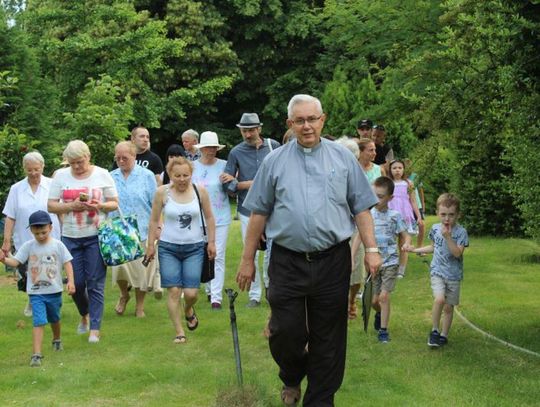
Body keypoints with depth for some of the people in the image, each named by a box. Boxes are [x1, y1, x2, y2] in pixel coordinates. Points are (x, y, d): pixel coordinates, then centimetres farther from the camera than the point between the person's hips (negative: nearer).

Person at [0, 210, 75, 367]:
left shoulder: (57, 245, -6)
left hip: (54, 291, 1)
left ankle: (56, 340, 52)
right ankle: (36, 354, -18)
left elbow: (67, 263, -4)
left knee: (54, 319, 23)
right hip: (36, 292, -1)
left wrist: (70, 281, -15)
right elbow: (15, 261, -11)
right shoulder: (28, 246, -4)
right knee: (39, 322, -14)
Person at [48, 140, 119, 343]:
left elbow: (114, 203, 3)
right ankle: (84, 315, 33)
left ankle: (94, 329, 1)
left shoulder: (102, 175, 0)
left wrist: (99, 206, -17)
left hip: (96, 236, -2)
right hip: (70, 237, 2)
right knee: (76, 282, 5)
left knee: (95, 283, -4)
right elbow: (51, 205, 2)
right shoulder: (60, 176, 3)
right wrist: (72, 206, -15)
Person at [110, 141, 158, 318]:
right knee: (119, 266, -10)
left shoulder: (147, 176, 1)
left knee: (141, 269, 3)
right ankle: (124, 295, 19)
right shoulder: (111, 177, 6)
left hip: (142, 230, -1)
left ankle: (140, 305, 20)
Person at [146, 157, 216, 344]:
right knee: (173, 291, -7)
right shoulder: (162, 192, -6)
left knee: (191, 293, -4)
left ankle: (189, 311, 32)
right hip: (168, 248, 0)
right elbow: (154, 220, 4)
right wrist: (150, 245, 5)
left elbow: (209, 218, 7)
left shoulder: (200, 191, -4)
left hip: (194, 248, 1)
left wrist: (211, 242, 5)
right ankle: (179, 332, 5)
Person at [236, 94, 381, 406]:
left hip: (332, 262, 0)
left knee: (328, 337, 5)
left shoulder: (343, 158, 7)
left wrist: (371, 249, -3)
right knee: (286, 332, -1)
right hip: (287, 261, 0)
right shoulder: (275, 161, 6)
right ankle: (292, 379, 30)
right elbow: (259, 213, 7)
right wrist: (248, 259, 6)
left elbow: (361, 207, 6)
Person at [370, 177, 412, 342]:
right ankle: (379, 313, 40)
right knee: (374, 300, 5)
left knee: (384, 296, -11)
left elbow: (405, 235, 0)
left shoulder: (394, 216, -5)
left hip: (390, 262, -2)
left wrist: (406, 243, -24)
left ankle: (383, 329, 3)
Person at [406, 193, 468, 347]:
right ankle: (434, 331, -4)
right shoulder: (435, 229, 1)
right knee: (439, 299, -21)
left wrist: (448, 237, -28)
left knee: (448, 307, 7)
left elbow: (457, 253, -21)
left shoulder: (461, 232, -10)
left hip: (454, 275, -1)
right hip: (437, 272, 1)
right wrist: (415, 250, 18)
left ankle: (444, 335, 24)